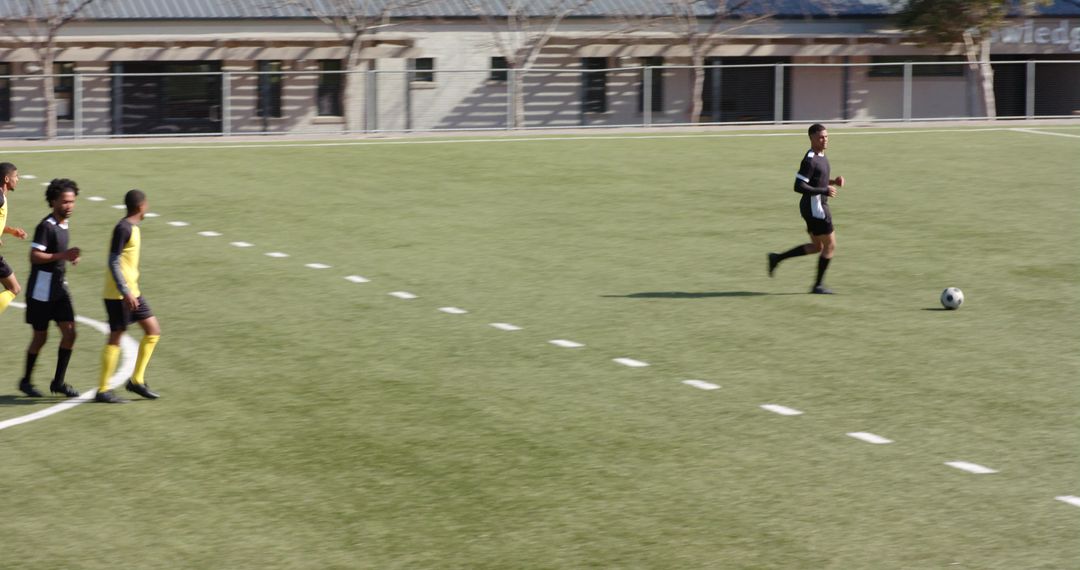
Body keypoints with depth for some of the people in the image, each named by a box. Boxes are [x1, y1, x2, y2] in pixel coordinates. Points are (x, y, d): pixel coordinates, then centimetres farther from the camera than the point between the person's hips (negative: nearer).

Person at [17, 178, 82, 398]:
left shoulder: (63, 224, 9)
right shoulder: (46, 226, -17)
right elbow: (35, 256, -24)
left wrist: (70, 256, 6)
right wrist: (62, 255, -29)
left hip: (59, 288, 8)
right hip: (42, 290, -7)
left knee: (69, 333, -1)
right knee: (40, 337, 2)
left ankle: (58, 382, 7)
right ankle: (26, 381, 20)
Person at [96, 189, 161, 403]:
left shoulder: (132, 227, 13)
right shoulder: (123, 229, -16)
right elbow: (113, 262, -20)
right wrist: (126, 293, -23)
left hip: (131, 292, 10)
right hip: (119, 294, -10)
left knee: (153, 330, 9)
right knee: (116, 338, -6)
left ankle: (136, 380, 14)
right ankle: (102, 390, 0)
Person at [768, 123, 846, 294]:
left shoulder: (820, 156, 11)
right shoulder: (810, 160, -20)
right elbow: (799, 186, -24)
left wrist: (833, 181, 7)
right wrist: (824, 191, -23)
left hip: (818, 207, 10)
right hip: (815, 207, -10)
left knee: (817, 246, 17)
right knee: (830, 245, -1)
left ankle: (777, 258, 19)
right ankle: (818, 285, 8)